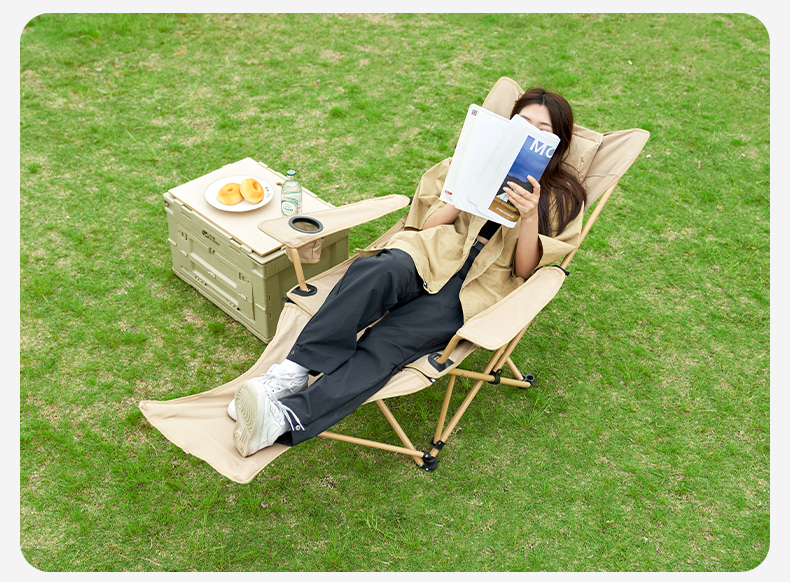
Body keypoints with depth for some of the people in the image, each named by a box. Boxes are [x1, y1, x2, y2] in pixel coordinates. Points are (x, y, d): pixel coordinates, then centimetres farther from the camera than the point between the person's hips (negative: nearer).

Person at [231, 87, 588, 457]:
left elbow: (524, 269, 5)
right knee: (376, 271, -36)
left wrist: (529, 217, -11)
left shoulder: (564, 198, 18)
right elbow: (426, 225, 14)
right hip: (431, 256, 3)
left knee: (385, 342, -30)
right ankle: (295, 371, -39)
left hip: (476, 289, -2)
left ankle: (289, 419, -45)